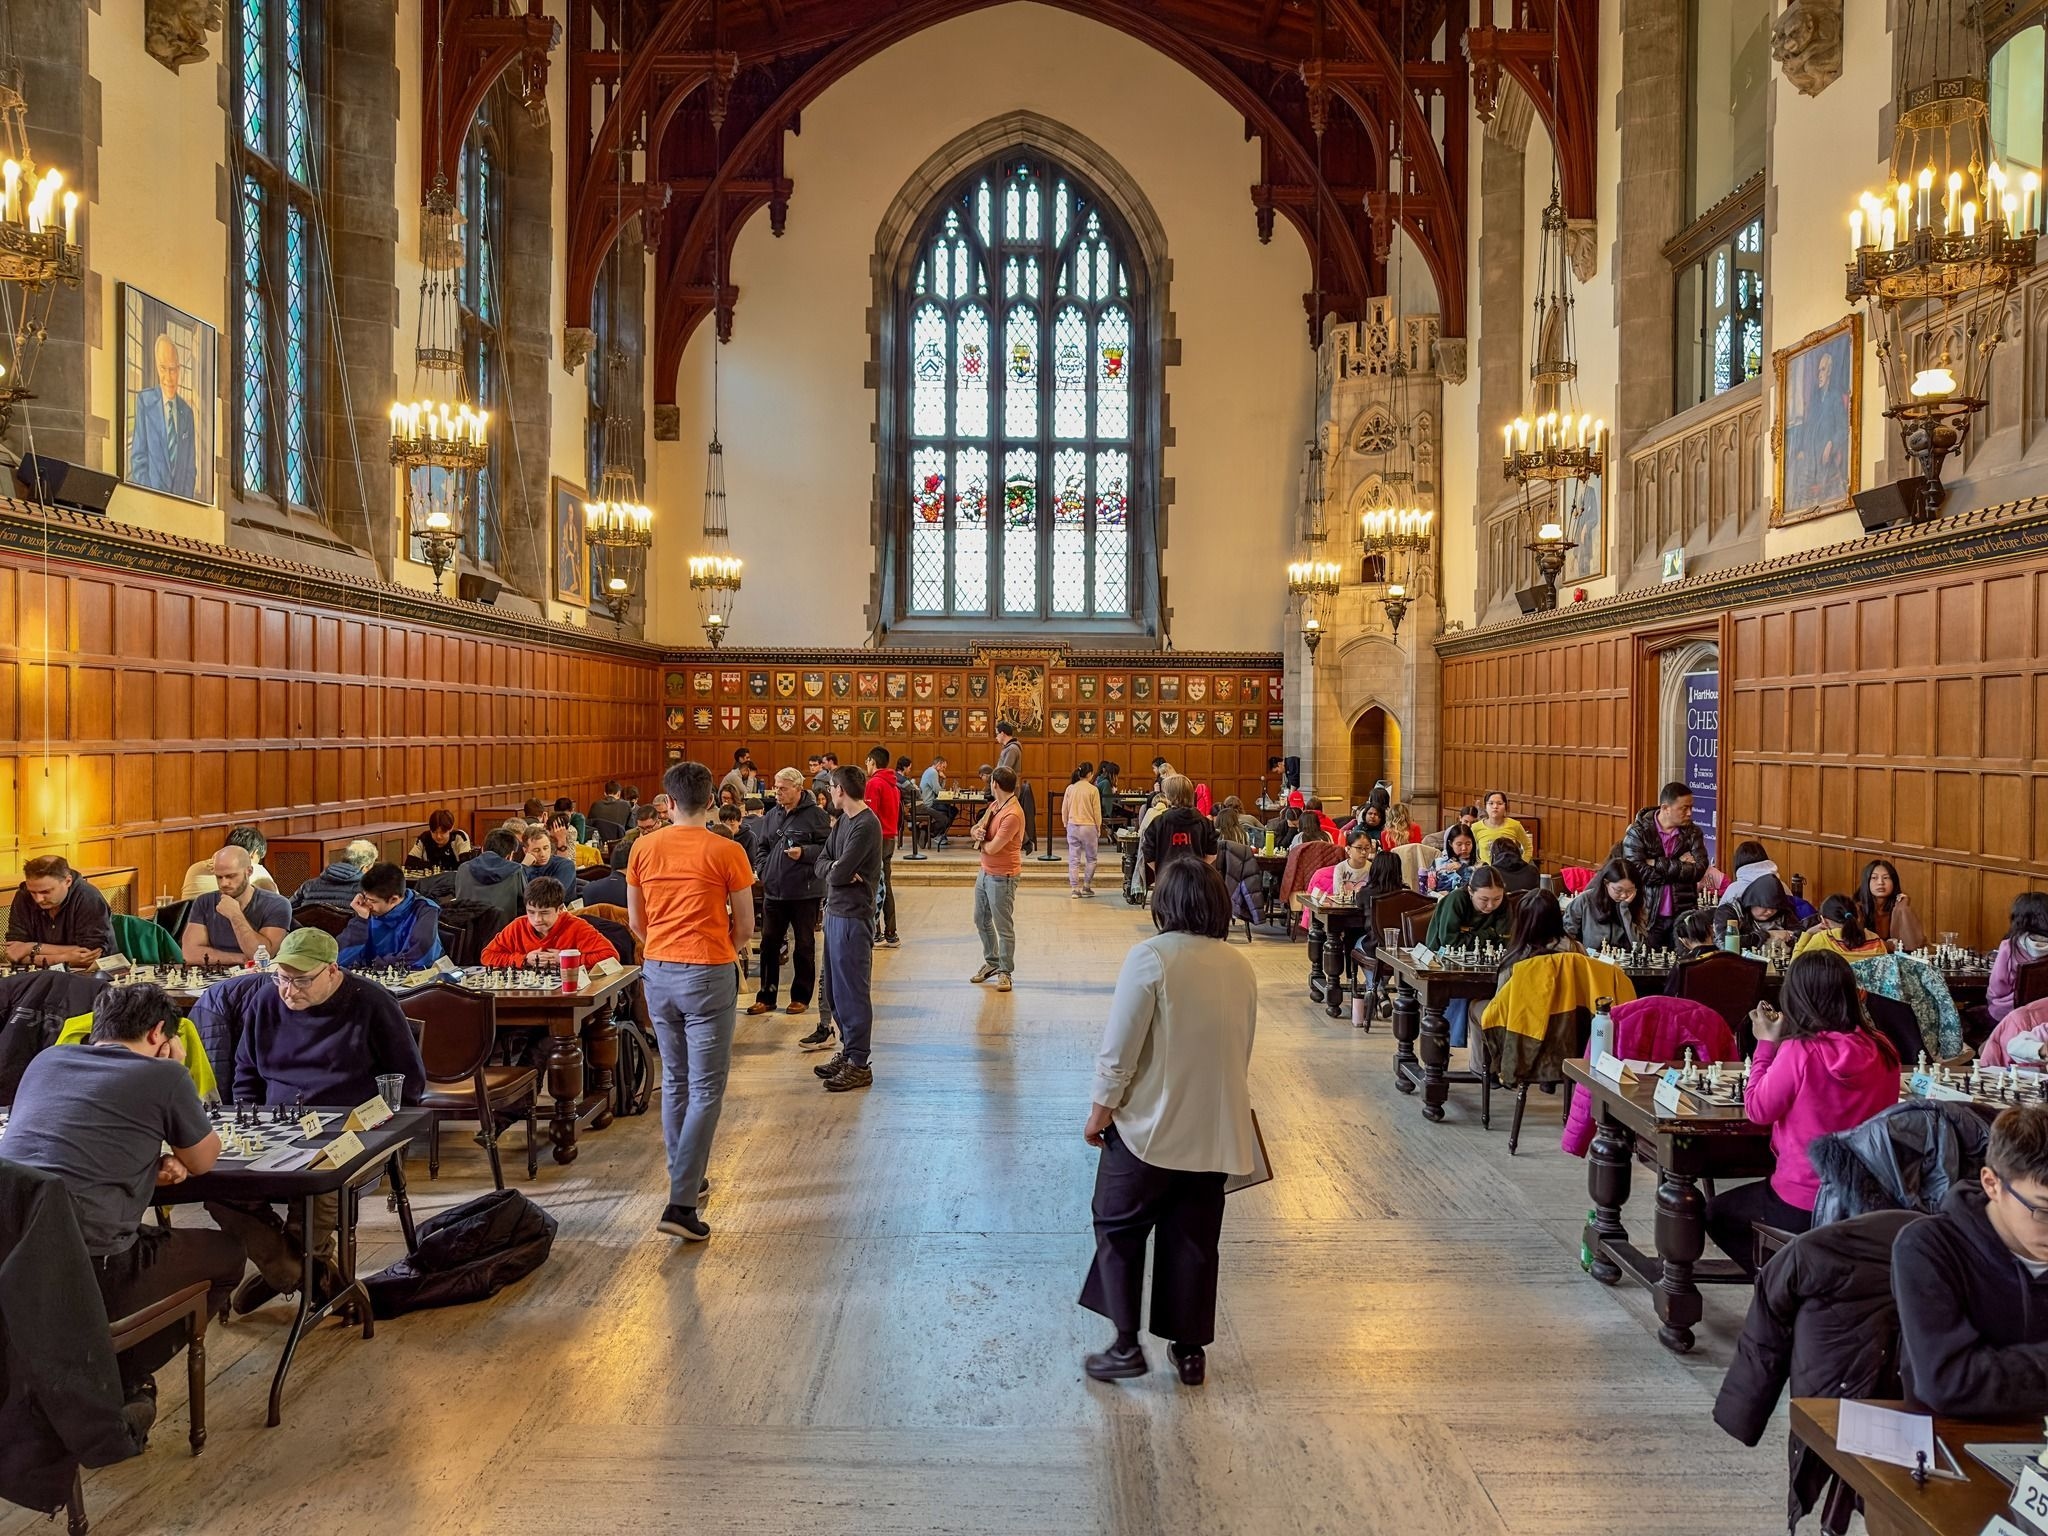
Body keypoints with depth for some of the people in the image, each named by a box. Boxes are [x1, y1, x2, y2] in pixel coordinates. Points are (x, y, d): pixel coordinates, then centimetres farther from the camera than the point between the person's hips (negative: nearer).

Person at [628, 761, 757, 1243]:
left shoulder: (643, 849, 2)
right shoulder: (727, 852, -10)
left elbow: (636, 922, 8)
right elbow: (745, 926, -3)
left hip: (658, 972, 5)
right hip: (709, 975, -5)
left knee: (674, 1080, 19)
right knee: (706, 1089, -1)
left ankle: (686, 1178, 30)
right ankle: (681, 1203, -7)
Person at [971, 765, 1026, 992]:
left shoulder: (1012, 815, -24)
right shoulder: (994, 805, 6)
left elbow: (992, 848, -24)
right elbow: (977, 828, 13)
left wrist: (981, 840, -2)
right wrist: (977, 831, -11)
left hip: (1002, 877, -10)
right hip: (985, 872, 10)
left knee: (1003, 926, 0)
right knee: (981, 920, 20)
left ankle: (1005, 971, 10)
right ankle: (991, 962, 34)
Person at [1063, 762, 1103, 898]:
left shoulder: (1070, 788, 1)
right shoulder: (1093, 790, -9)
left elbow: (1064, 809, 7)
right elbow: (1097, 811, -5)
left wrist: (1066, 825, 18)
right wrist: (1098, 829, 7)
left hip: (1072, 827, 3)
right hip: (1088, 827, -3)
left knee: (1074, 859, 6)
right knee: (1091, 858, 14)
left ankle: (1074, 889, 6)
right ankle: (1086, 886, 15)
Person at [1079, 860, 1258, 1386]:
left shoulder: (1151, 957, -16)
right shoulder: (1240, 967, 2)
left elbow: (1119, 1048, -16)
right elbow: (1241, 1051, 11)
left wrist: (1101, 1107, -3)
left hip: (1149, 1125, -5)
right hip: (1215, 1130, 5)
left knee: (1119, 1229, 13)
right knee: (1194, 1240, 15)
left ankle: (1126, 1344, 13)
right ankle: (1190, 1350, 24)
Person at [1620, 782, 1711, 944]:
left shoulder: (1693, 833, 4)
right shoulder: (1638, 832, -5)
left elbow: (1699, 870, -10)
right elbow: (1638, 873, -16)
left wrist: (1658, 864, -15)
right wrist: (1679, 865, -12)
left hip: (1684, 915, 2)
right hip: (1648, 915, -2)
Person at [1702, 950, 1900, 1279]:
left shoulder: (1799, 1052, -23)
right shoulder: (1883, 1051, -6)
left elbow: (1757, 1110, -11)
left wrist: (1767, 1043, -5)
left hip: (1803, 1210, -6)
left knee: (1718, 1214, 23)